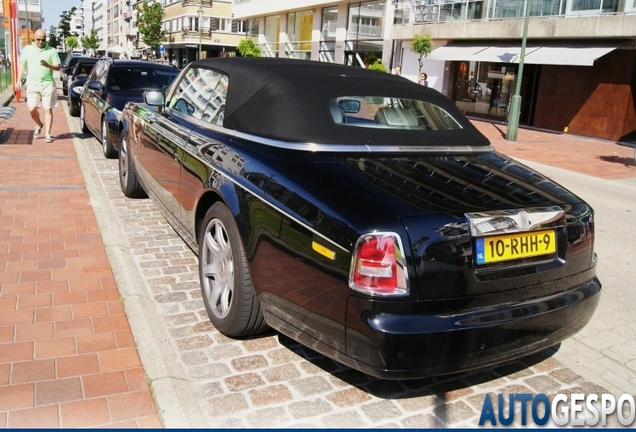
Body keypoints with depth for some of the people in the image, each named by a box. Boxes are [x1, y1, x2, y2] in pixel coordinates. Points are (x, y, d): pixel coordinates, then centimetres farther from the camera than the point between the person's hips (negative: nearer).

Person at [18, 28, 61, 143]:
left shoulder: (52, 51, 4)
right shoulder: (27, 49, 8)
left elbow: (58, 67, 2)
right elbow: (22, 65, 10)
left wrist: (47, 65, -18)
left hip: (48, 84, -1)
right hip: (32, 84, 1)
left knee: (48, 109, -1)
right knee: (32, 109, -4)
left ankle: (47, 134, 4)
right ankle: (39, 125, 26)